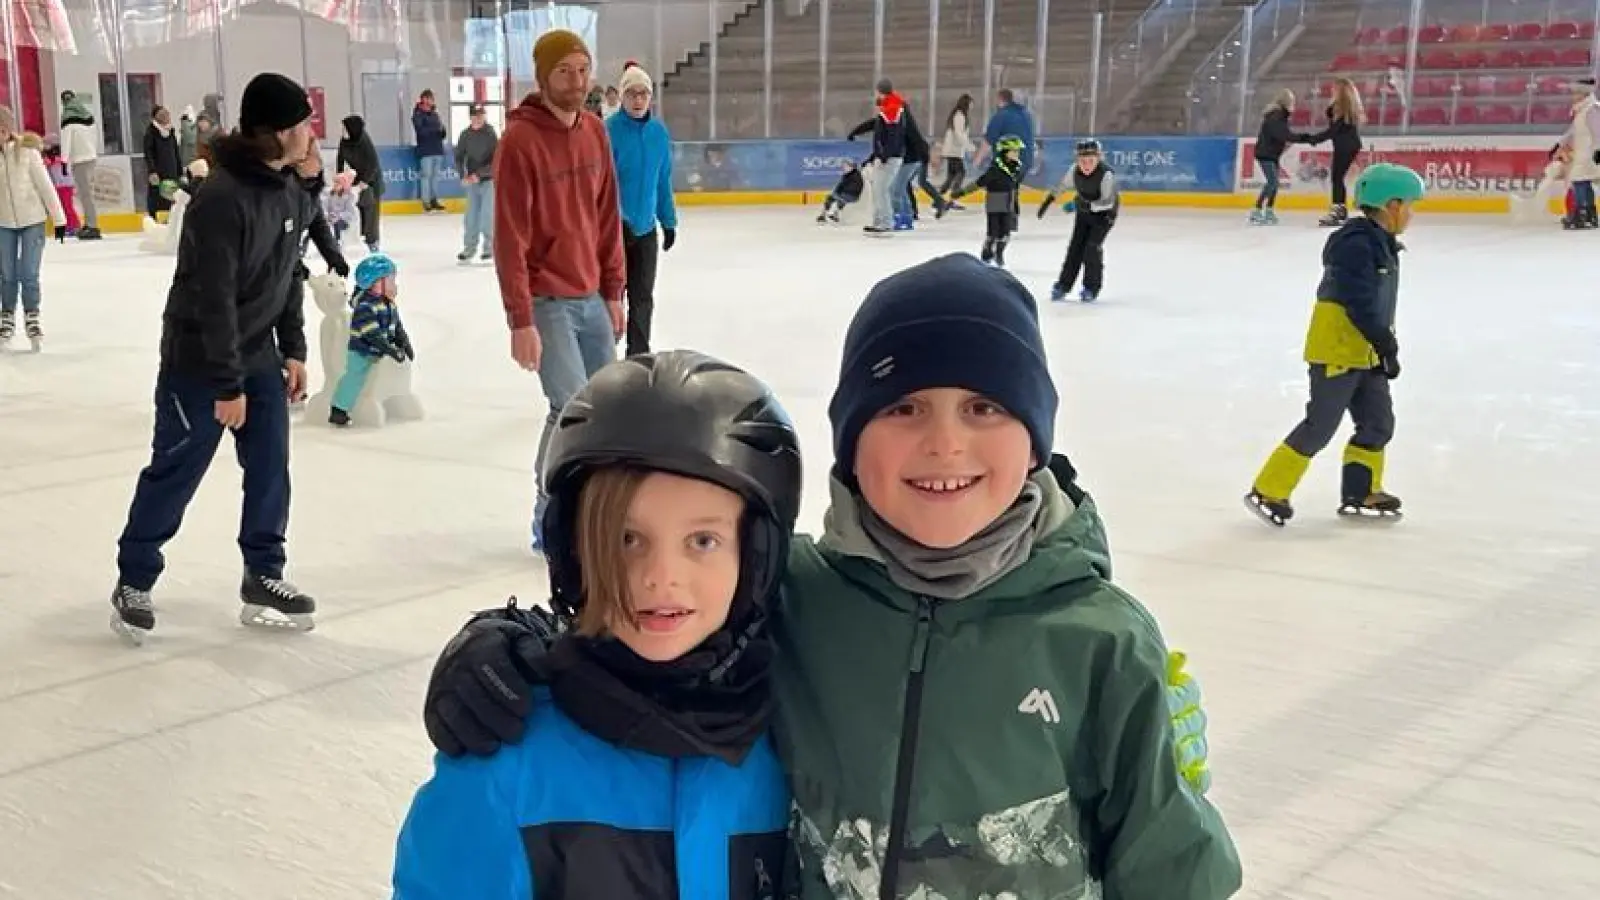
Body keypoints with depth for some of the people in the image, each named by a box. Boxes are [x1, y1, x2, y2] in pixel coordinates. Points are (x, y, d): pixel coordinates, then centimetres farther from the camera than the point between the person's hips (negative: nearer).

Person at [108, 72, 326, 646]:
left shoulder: (292, 191, 2)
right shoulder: (223, 199, -25)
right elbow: (213, 298, -25)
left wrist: (293, 350, 11)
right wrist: (227, 384, -22)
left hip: (260, 356, 8)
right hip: (199, 361, -7)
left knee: (270, 469, 7)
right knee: (174, 474, 4)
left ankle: (263, 578, 19)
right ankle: (133, 582, 20)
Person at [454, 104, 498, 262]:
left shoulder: (491, 134, -13)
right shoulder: (465, 135, 0)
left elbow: (495, 161, -16)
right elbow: (459, 157, 4)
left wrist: (479, 174, -21)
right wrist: (463, 176, -11)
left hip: (489, 179, -4)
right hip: (472, 180, 4)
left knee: (487, 215, -8)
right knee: (471, 215, 6)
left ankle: (490, 248, 3)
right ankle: (469, 248, 15)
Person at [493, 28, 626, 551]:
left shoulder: (595, 131, 6)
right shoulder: (520, 140, -15)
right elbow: (510, 241, -17)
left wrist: (613, 291, 11)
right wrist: (521, 321, -19)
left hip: (591, 297, 7)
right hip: (547, 301, -7)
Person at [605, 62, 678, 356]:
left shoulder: (659, 131, 1)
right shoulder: (609, 130, -15)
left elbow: (663, 181, 9)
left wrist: (668, 221, 11)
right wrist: (619, 220, -28)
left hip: (645, 228, 5)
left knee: (642, 297, 14)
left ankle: (639, 355, 27)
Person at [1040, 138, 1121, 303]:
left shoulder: (1106, 174, -33)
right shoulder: (1074, 171, -19)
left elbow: (1108, 203, -33)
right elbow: (1060, 187, -1)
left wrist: (1084, 204, -40)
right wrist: (1047, 202, 6)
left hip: (1104, 213, -5)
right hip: (1084, 212, 5)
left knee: (1092, 246, -13)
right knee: (1076, 246, 1)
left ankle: (1092, 287, 1)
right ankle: (1063, 285, 9)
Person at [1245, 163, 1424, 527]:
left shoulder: (1381, 244, 13)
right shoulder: (1355, 244, -19)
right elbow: (1359, 304, -24)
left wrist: (1384, 344, 18)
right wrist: (1386, 345, -22)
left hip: (1364, 352, 10)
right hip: (1336, 350, -10)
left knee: (1378, 421, 13)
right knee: (1321, 425, -6)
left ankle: (1360, 493, 26)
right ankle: (1267, 491, 2)